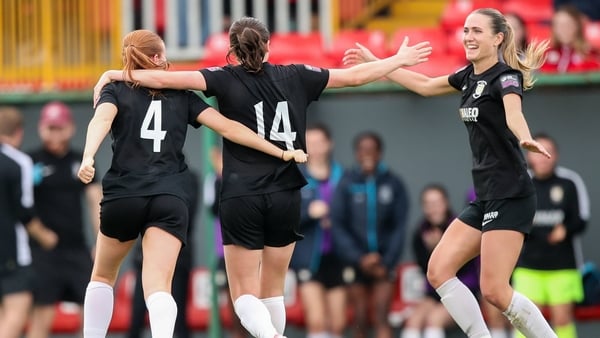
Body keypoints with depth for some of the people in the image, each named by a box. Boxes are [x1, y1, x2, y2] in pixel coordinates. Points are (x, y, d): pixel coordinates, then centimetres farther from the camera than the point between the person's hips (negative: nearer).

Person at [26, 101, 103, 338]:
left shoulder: (81, 162, 12)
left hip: (78, 249, 5)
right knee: (42, 315, -7)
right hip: (43, 251, -5)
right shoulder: (32, 162, -2)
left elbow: (95, 202, 10)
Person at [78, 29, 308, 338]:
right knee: (158, 287, -12)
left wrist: (88, 157, -31)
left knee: (102, 276, 23)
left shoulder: (115, 90, 10)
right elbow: (228, 128, 5)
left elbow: (101, 120, -12)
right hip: (171, 199, 0)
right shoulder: (182, 97, 13)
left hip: (123, 196, 0)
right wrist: (281, 153, 7)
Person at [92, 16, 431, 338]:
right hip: (285, 196, 3)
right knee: (273, 290, 17)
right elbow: (354, 76, 12)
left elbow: (165, 79, -13)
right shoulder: (295, 77, 5)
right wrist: (400, 60, 26)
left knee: (246, 295, 0)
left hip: (241, 198, -3)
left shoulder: (226, 79, -3)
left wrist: (115, 74, -2)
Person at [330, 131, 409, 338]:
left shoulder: (393, 183, 0)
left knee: (381, 319, -9)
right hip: (356, 261, 0)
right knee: (360, 320, 3)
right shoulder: (346, 184, -2)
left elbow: (400, 227, 1)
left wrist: (387, 262, -7)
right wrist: (359, 258, -11)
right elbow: (337, 226, -3)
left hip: (383, 261, 0)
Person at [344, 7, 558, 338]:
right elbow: (425, 85, 30)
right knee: (438, 270, 2)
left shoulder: (506, 76, -12)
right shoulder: (470, 76, 12)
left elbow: (513, 112, -35)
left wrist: (525, 139, -57)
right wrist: (374, 63, 32)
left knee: (495, 290, -15)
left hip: (510, 196, -9)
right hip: (484, 198, 9)